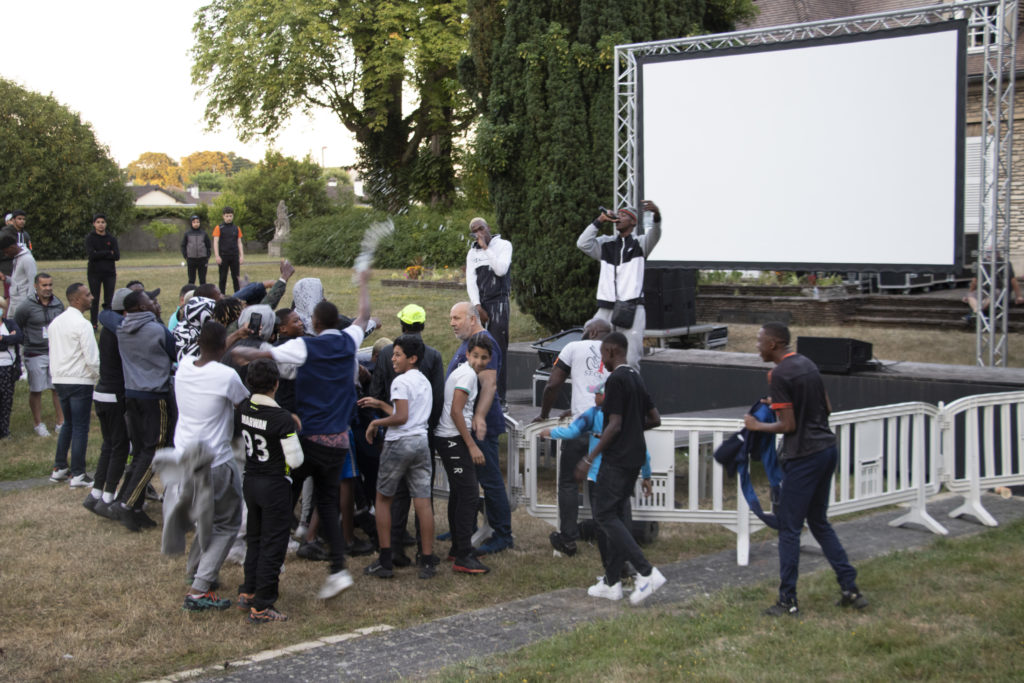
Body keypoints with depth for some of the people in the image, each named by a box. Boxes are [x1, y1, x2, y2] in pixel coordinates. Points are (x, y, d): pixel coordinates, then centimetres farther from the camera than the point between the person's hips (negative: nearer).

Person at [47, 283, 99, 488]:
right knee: (80, 428, -2)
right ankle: (78, 475, 1)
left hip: (60, 381, 8)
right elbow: (91, 357, -19)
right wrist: (101, 376, -4)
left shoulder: (56, 322, 10)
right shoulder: (82, 324, -16)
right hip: (80, 382, -8)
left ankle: (59, 468, 22)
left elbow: (53, 353, 16)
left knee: (68, 424, 20)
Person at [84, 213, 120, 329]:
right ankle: (94, 324, 8)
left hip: (109, 273, 1)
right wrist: (108, 253, -11)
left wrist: (99, 254, -11)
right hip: (94, 273, -1)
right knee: (94, 300, 2)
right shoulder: (90, 238, 0)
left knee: (109, 300, 2)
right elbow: (91, 255, -14)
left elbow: (117, 256, -6)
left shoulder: (112, 239, 5)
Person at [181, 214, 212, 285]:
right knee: (191, 280, 4)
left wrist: (208, 257, 2)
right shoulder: (187, 233, 3)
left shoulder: (204, 233, 4)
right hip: (191, 259, 0)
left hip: (202, 259, 0)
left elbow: (208, 246, 9)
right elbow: (183, 246, 8)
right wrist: (185, 257, -1)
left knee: (202, 279, 5)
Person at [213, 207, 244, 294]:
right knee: (223, 278, 2)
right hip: (223, 256, -2)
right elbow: (215, 242, -3)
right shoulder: (219, 228, 1)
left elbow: (239, 243, 13)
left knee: (236, 278, 3)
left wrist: (242, 256, 5)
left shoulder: (237, 228, 11)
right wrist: (217, 256, -12)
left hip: (234, 256, 2)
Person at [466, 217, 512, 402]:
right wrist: (477, 307, -6)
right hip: (479, 304, 4)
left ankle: (499, 396, -11)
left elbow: (501, 270, -13)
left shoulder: (503, 245, 3)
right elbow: (470, 281, 6)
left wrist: (486, 248, -11)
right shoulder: (472, 252, 15)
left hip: (498, 302, -4)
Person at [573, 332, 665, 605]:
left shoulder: (616, 380, -15)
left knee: (605, 514, -5)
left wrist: (590, 458, -16)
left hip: (617, 458, -9)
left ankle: (647, 572, -14)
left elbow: (614, 425, -19)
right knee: (616, 515, 13)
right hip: (635, 457, 9)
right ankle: (612, 582, 15)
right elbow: (655, 419, 16)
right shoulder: (636, 378, 13)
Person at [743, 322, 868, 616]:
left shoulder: (780, 374, -15)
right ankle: (850, 589, 17)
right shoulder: (807, 364, 11)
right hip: (827, 449, 9)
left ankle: (788, 601, 4)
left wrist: (757, 426, -1)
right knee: (819, 522, 19)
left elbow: (788, 425, -16)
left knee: (789, 529, 0)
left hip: (803, 456, -9)